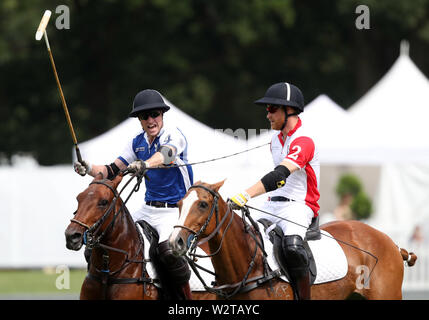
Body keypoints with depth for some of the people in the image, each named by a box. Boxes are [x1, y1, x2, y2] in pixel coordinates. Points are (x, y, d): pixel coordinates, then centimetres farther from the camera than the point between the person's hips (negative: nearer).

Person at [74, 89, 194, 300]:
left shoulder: (174, 135, -9)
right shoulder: (137, 143, 10)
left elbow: (165, 153, -32)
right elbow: (112, 171, 10)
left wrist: (145, 164, -53)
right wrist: (89, 169, -11)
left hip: (175, 209, -7)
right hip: (148, 209, 7)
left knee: (167, 251, -31)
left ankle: (184, 297, -14)